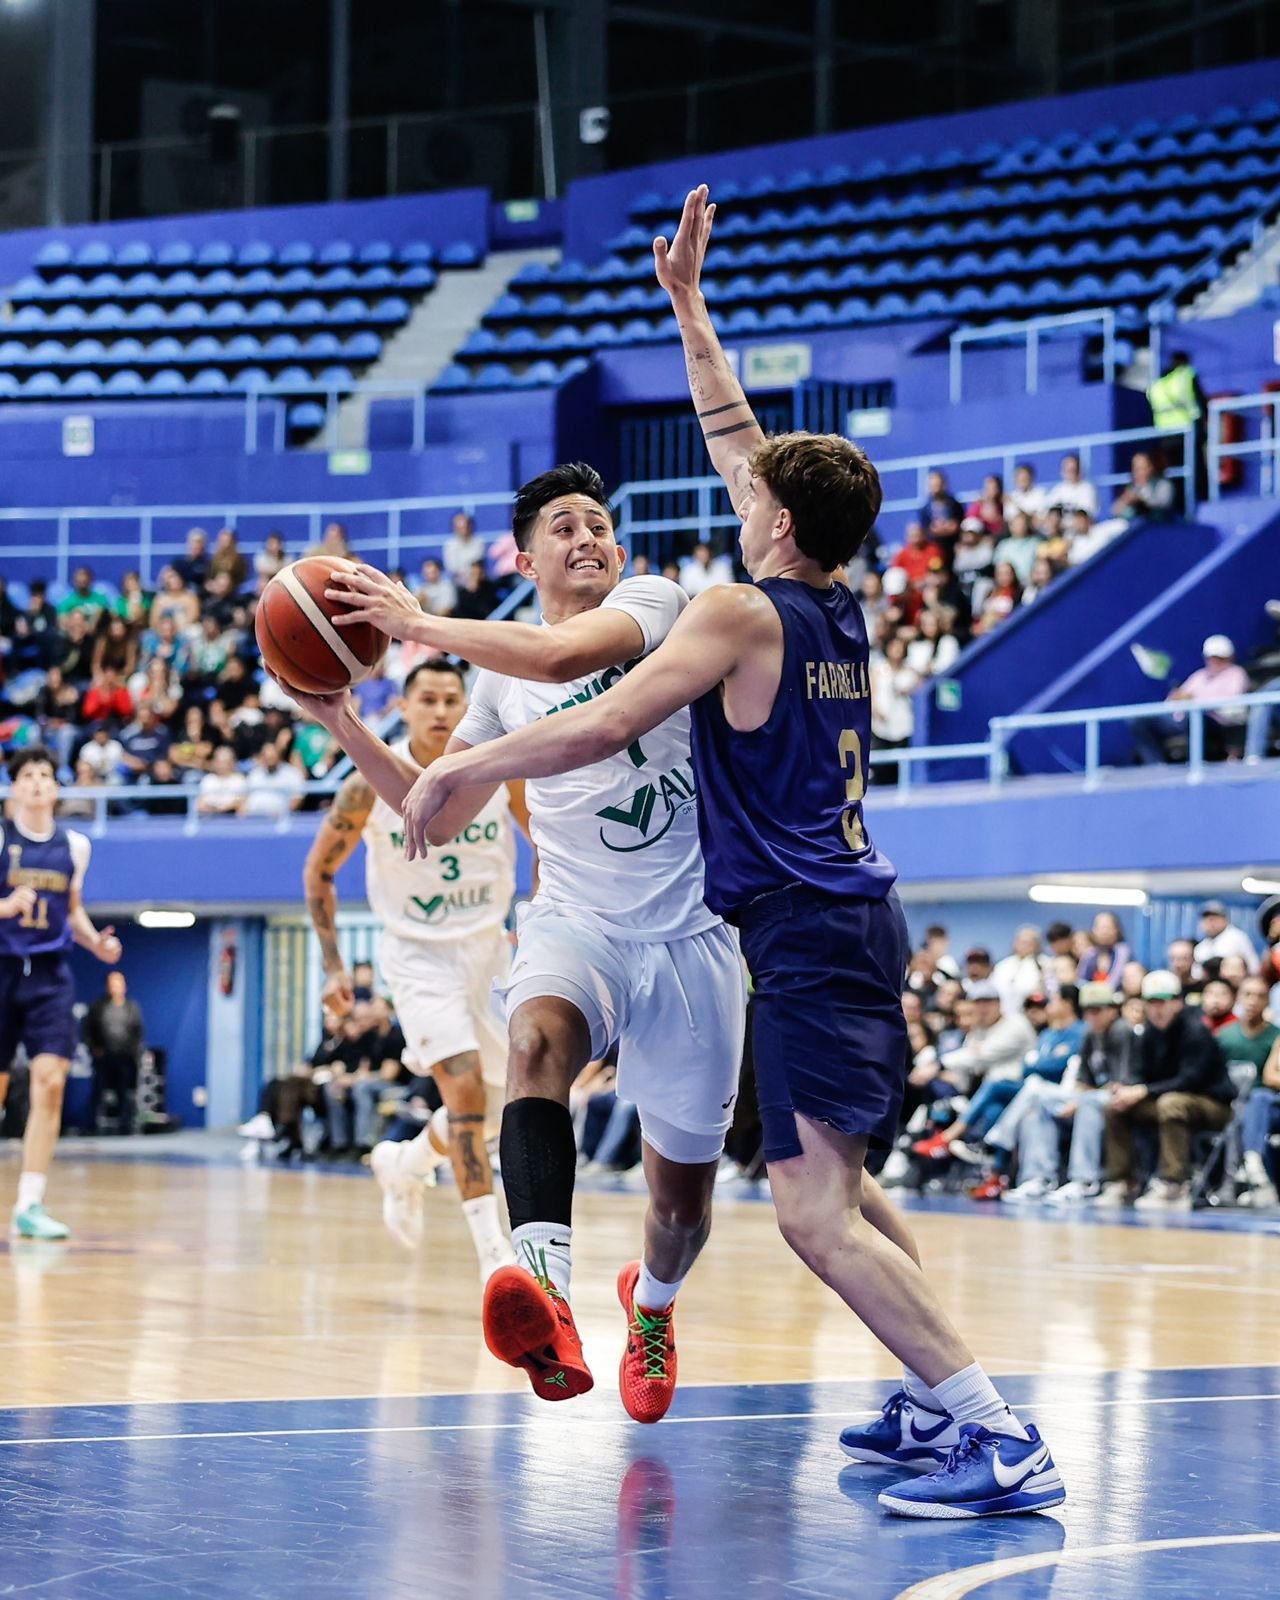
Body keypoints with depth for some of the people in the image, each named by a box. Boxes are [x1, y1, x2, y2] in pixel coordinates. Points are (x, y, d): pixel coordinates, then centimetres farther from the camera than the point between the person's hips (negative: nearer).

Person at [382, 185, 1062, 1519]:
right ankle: (940, 1399, 22)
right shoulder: (842, 611, 12)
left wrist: (460, 770, -9)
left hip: (808, 931, -9)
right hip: (859, 918, 9)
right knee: (839, 1181, 23)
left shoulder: (744, 614, -11)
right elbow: (738, 440, 23)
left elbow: (604, 725, -20)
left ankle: (1000, 1442, -22)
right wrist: (687, 306, 28)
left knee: (813, 1209, -15)